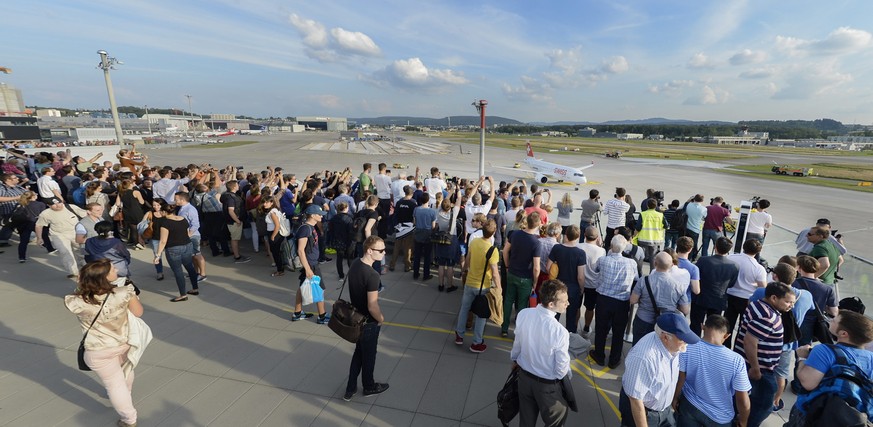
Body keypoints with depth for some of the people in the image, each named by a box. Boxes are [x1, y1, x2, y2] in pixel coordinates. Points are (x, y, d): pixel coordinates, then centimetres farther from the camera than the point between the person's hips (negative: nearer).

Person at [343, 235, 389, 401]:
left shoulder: (354, 264, -6)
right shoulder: (372, 275, -32)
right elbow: (372, 307, -29)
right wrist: (381, 319, -8)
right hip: (368, 322, -7)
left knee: (359, 352, 25)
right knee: (369, 355, 16)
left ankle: (350, 389, 36)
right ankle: (369, 387, 40)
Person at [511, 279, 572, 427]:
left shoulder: (523, 314, -20)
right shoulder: (560, 332, -34)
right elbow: (561, 370, -19)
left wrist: (514, 358, 20)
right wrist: (560, 375, 6)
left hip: (524, 376, 4)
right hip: (547, 385, -4)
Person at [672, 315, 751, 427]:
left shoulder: (687, 348, -24)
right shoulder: (736, 361, -25)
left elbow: (679, 379, -11)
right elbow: (743, 402, -15)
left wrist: (675, 398, 7)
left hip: (689, 406, 0)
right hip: (719, 417, 1)